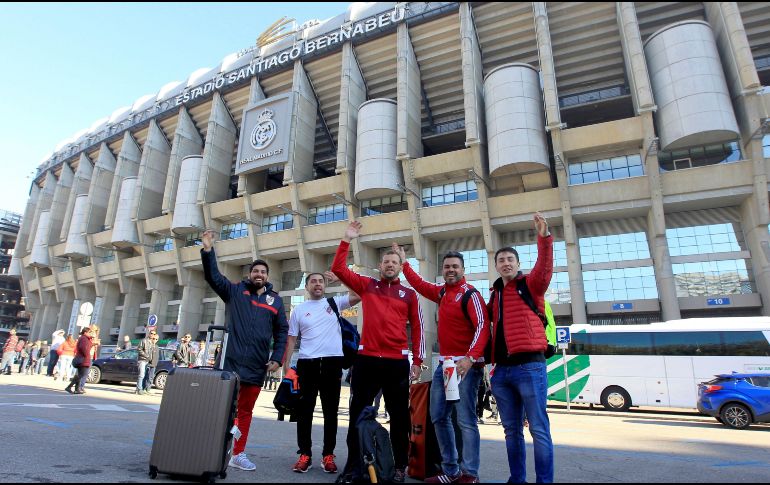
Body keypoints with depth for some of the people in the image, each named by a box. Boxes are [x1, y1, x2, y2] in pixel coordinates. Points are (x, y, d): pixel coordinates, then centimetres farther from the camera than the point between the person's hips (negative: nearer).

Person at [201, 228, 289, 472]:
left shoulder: (275, 300, 9)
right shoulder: (235, 291, 8)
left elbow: (282, 332, 10)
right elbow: (213, 276, -2)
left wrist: (277, 358, 1)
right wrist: (208, 251, -15)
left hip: (257, 365, 3)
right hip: (231, 361, -2)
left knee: (245, 410, 12)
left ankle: (238, 454, 24)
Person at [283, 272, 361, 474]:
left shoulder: (335, 302, 8)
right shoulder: (299, 310, 10)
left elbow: (359, 295, -4)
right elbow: (291, 339, 11)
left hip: (332, 362, 0)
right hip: (307, 363, 1)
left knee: (331, 411, 6)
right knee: (305, 410, 5)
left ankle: (328, 455, 17)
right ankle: (305, 454, 17)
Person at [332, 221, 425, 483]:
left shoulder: (409, 294, 6)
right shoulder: (366, 285, 8)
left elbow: (417, 328, 6)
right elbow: (338, 269, 3)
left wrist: (417, 360, 2)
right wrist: (346, 240, -3)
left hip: (397, 362, 0)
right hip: (366, 359, 1)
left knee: (399, 416, 9)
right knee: (358, 413, 8)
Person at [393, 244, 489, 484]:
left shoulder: (470, 294, -9)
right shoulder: (441, 292, 13)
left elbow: (482, 328, -19)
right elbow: (419, 284, 30)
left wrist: (470, 358, -30)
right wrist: (404, 261, 34)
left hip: (466, 364, -8)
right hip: (444, 364, 8)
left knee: (466, 421, -6)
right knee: (439, 417, 9)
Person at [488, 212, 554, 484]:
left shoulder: (530, 285, 2)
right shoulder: (495, 294, 17)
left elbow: (544, 268, -18)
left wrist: (543, 238, -31)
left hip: (529, 367, -5)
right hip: (501, 370, 6)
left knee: (538, 429, -1)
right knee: (511, 430, 13)